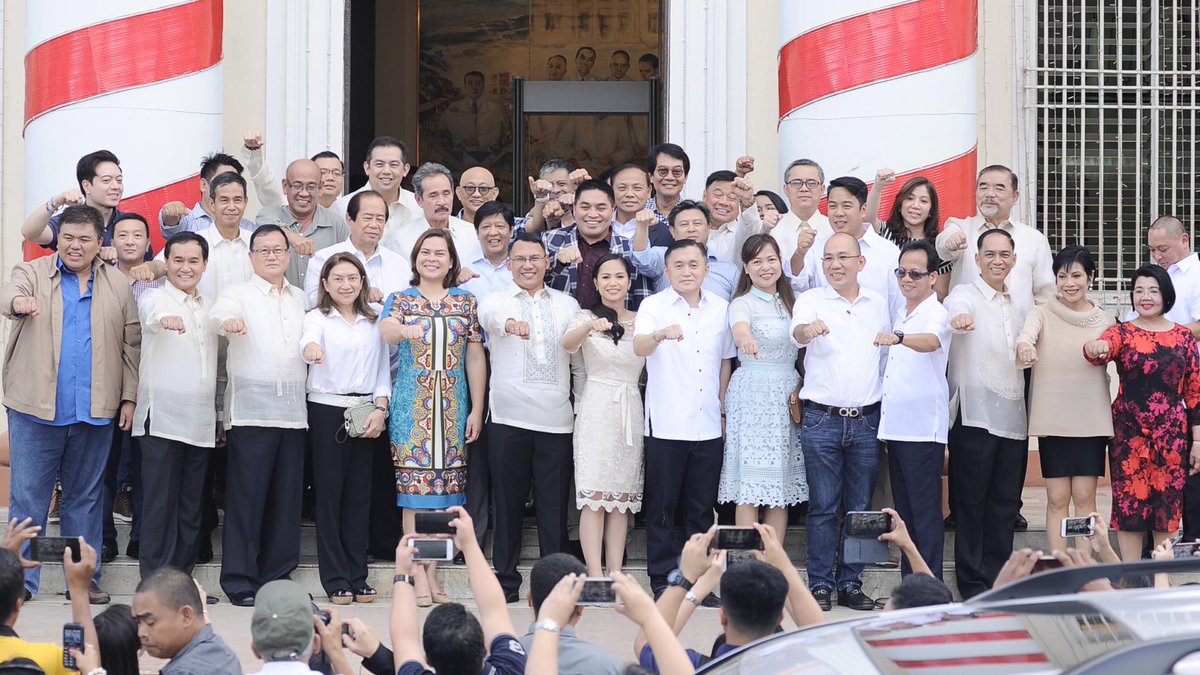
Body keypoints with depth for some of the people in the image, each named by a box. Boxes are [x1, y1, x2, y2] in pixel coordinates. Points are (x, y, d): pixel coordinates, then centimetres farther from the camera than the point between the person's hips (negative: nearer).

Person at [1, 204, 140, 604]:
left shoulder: (117, 286, 10)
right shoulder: (32, 274, 4)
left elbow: (132, 344, 10)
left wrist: (129, 398, 4)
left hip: (95, 411, 2)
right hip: (37, 407, -2)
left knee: (86, 497, 9)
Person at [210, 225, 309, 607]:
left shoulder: (301, 300, 19)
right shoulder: (239, 294, 3)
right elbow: (218, 315, -18)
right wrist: (229, 322, -40)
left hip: (293, 408, 5)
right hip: (251, 409, -5)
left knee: (286, 496, 5)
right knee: (247, 495, -6)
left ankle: (276, 575, 11)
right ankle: (240, 580, -3)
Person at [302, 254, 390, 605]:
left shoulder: (374, 323, 12)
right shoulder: (318, 318, -1)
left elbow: (383, 369, 12)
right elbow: (309, 338, -24)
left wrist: (380, 408, -3)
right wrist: (311, 348, -48)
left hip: (366, 412, 4)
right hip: (327, 409, -4)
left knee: (359, 494, 4)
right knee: (329, 491, -3)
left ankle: (357, 576, 9)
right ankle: (336, 579, 0)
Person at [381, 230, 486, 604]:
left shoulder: (466, 302, 11)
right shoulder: (400, 299, 4)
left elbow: (476, 358, 10)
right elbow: (385, 331, -18)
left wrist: (477, 410, 4)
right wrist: (403, 330, -42)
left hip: (453, 405, 2)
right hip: (411, 405, -2)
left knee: (443, 489, 3)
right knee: (413, 488, -5)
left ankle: (432, 576, 10)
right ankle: (419, 577, -3)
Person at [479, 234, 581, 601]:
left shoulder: (568, 305, 14)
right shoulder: (497, 300, 5)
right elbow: (489, 316, -20)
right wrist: (509, 322, -44)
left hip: (557, 420, 1)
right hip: (509, 418, -1)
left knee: (554, 505, 1)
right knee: (508, 503, 3)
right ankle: (506, 578, 10)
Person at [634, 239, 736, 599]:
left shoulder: (720, 308, 8)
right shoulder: (654, 305, -3)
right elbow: (638, 346, -21)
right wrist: (661, 334, -43)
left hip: (708, 426, 3)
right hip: (666, 425, -3)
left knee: (703, 507, 8)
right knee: (662, 505, 1)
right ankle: (662, 579, 8)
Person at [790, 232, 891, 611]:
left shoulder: (878, 304, 12)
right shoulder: (811, 300, 0)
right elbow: (798, 332, -21)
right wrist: (808, 330, -45)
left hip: (867, 420, 3)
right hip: (822, 419, -3)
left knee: (860, 508, 6)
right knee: (823, 506, -2)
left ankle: (851, 583, 14)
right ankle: (820, 584, 4)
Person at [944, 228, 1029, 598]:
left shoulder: (1016, 303, 16)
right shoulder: (965, 294, -5)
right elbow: (957, 309, -31)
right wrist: (960, 317, -52)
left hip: (1013, 417, 6)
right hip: (974, 414, -6)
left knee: (1005, 504, 9)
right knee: (971, 502, -1)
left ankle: (999, 579, 16)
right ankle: (973, 583, 4)